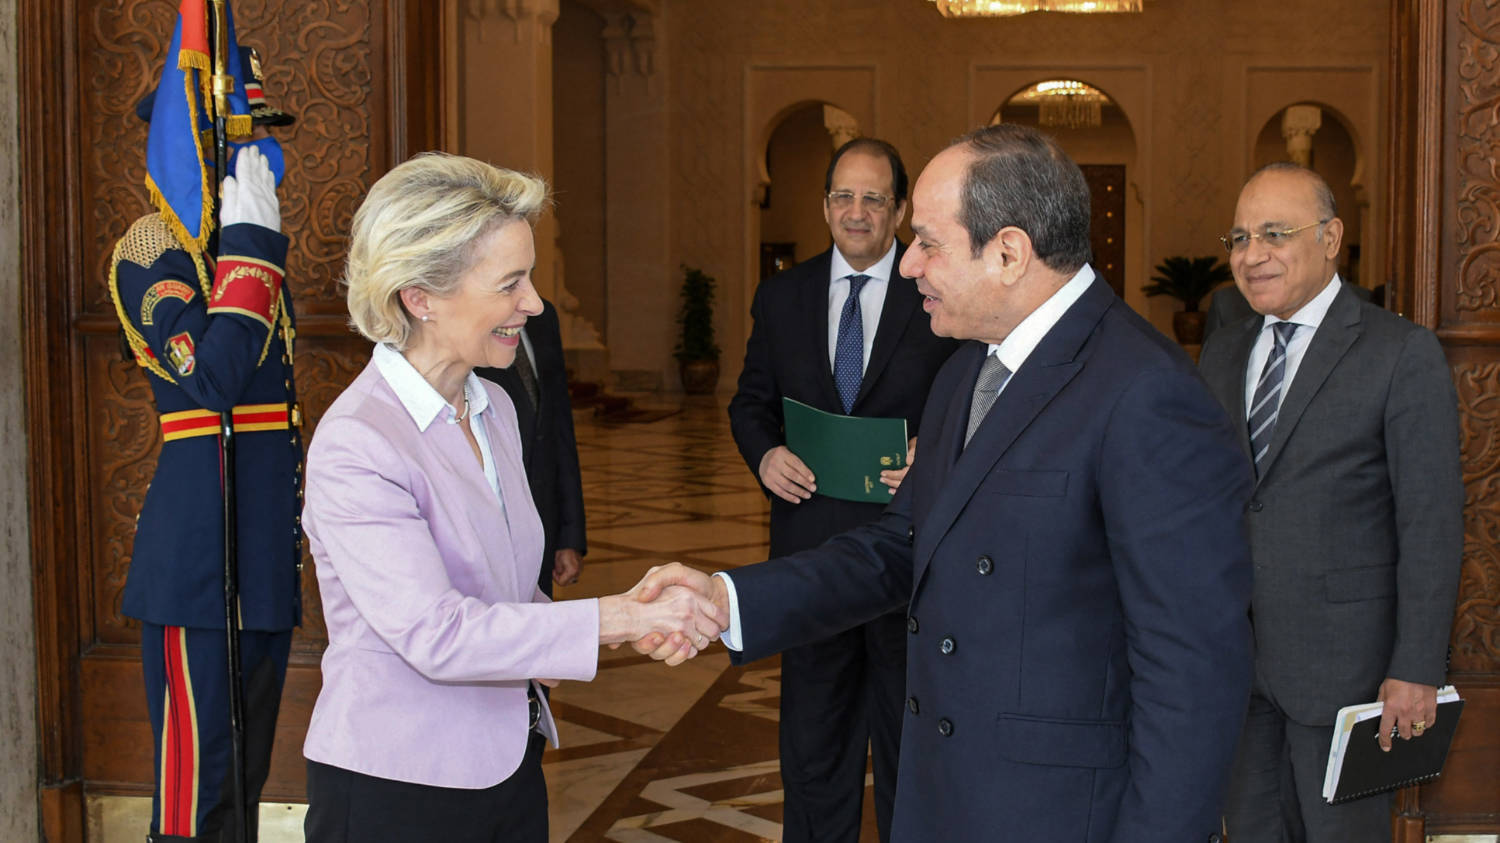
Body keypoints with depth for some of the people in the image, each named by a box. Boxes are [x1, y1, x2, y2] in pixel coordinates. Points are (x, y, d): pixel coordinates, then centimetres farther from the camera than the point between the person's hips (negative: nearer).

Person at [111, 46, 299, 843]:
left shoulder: (244, 249, 15)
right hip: (201, 549, -9)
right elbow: (214, 378, -27)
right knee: (197, 777, -2)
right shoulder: (152, 251, -12)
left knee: (247, 769, 17)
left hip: (265, 551, 9)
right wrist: (250, 241, -24)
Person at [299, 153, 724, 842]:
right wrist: (625, 616, -27)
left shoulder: (494, 407, 7)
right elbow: (436, 635, -26)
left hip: (508, 762, 7)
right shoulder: (354, 447, -20)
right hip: (393, 787, -7)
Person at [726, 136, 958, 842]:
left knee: (906, 729, 11)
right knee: (812, 737, 12)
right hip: (811, 535, 3)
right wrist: (764, 453, -7)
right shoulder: (781, 296, 6)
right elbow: (751, 401, 13)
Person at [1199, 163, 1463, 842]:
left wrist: (1417, 669, -14)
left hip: (1342, 658, -5)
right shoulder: (1222, 354, 10)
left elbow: (1431, 525, -11)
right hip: (1232, 652, 5)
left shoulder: (1404, 354, -8)